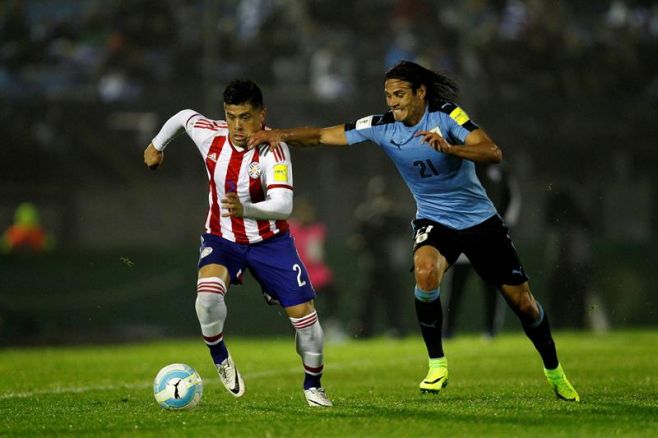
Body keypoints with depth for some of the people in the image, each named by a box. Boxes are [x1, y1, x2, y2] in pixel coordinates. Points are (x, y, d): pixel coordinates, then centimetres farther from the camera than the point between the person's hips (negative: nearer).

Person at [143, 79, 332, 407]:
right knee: (208, 293, -30)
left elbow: (283, 206, -39)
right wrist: (157, 145, 27)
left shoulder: (273, 150, -26)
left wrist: (246, 210, -57)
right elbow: (184, 117, 11)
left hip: (269, 240, -1)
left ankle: (313, 386, 19)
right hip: (221, 238, 2)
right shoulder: (210, 135, -14)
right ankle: (219, 358, -1)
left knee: (303, 314, -7)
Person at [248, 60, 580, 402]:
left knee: (521, 300, 3)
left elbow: (493, 153, -28)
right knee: (425, 270, -32)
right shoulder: (381, 127, -9)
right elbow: (321, 136, -9)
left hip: (479, 219, -1)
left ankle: (554, 371, 29)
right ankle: (437, 365, -18)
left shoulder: (447, 116, -18)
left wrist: (448, 147, -43)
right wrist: (280, 134, -25)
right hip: (433, 221, 1)